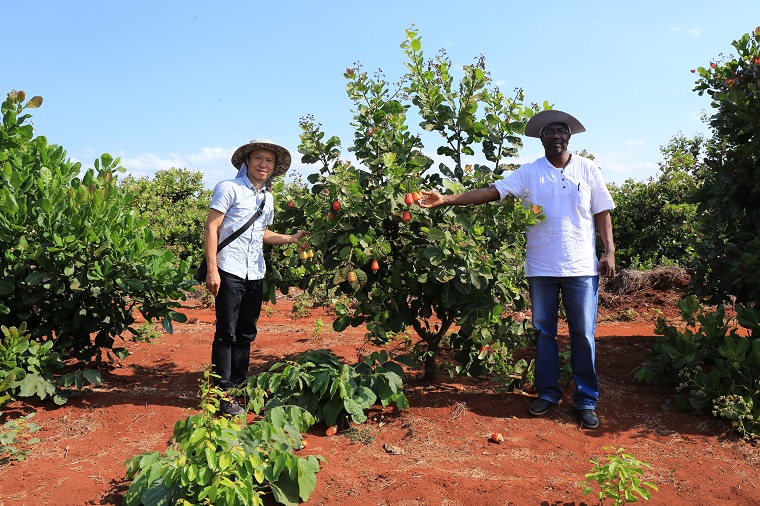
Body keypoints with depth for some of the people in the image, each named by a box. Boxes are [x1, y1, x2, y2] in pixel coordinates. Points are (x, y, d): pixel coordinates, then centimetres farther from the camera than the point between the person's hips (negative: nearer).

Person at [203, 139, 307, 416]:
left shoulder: (268, 198, 16)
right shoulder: (229, 188, -5)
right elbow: (211, 229, -9)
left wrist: (292, 238, 13)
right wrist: (212, 270, -15)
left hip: (256, 275, 7)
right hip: (230, 272, -6)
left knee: (246, 333, 13)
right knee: (226, 333, -1)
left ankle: (240, 386, 24)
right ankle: (224, 393, 8)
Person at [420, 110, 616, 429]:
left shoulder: (588, 169, 4)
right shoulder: (529, 172, 2)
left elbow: (602, 213, 7)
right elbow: (491, 192, -7)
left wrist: (609, 251, -2)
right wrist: (446, 199, -17)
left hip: (581, 268, 0)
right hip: (541, 268, 1)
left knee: (583, 335, 4)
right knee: (544, 332, 10)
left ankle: (586, 400, 17)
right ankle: (548, 393, 25)